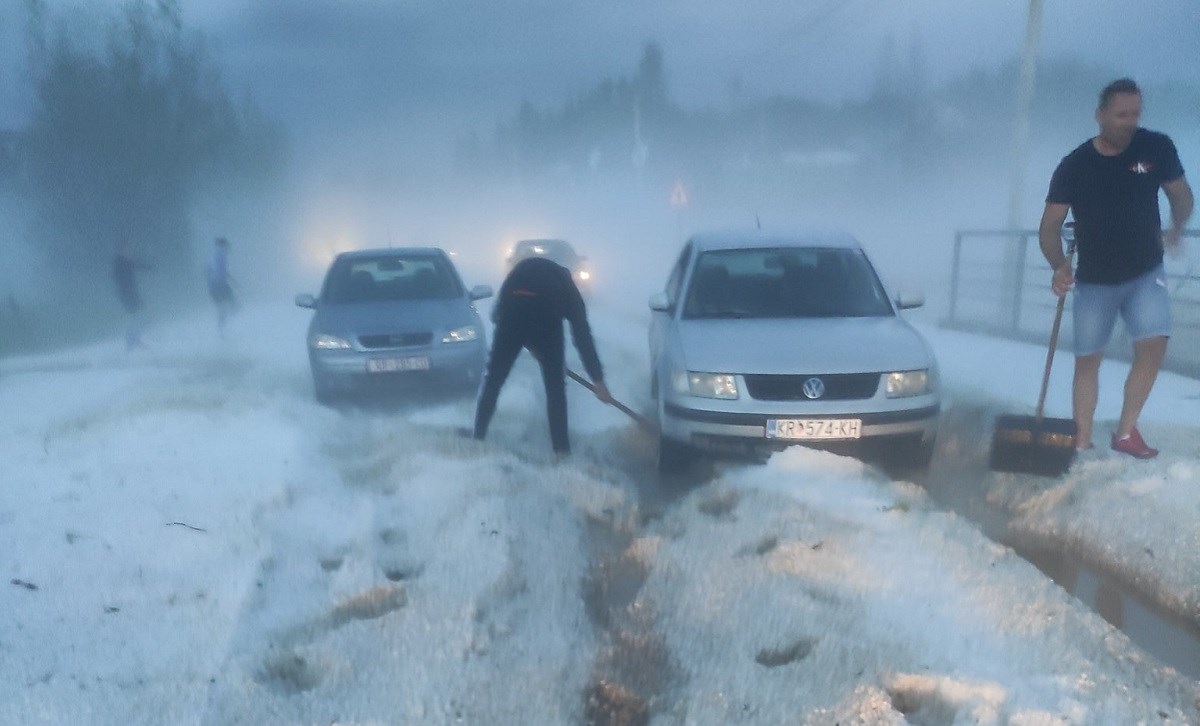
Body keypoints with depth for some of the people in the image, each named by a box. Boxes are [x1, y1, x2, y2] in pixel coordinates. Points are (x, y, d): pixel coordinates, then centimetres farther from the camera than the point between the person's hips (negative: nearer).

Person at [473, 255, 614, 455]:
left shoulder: (524, 267, 34)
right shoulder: (567, 287, 27)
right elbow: (583, 337, 20)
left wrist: (529, 346, 29)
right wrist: (598, 381, 21)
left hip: (510, 314, 1)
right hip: (545, 317, -1)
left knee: (493, 378, 15)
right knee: (555, 386, 13)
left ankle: (477, 438, 19)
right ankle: (561, 448, 13)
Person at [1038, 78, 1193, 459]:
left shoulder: (1157, 148, -6)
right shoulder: (1074, 166, -9)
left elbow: (1181, 193, 8)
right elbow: (1050, 224, -11)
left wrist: (1177, 227, -7)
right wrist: (1058, 265, -26)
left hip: (1145, 273, 1)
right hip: (1094, 280, -1)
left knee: (1153, 345, -15)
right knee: (1087, 359, 3)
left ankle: (1126, 431, 1)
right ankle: (1082, 442, 10)